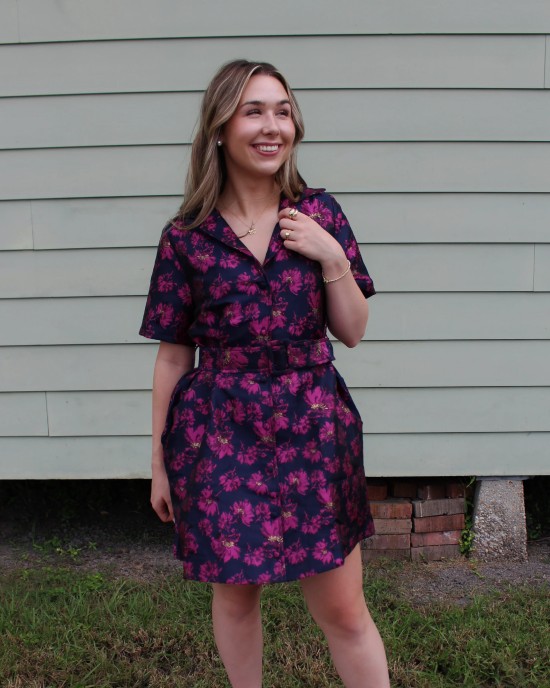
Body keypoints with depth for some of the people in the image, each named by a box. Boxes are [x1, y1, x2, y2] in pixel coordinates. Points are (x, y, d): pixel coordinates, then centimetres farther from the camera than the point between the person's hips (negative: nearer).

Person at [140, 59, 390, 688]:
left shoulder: (319, 214, 1)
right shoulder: (186, 236, -3)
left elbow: (352, 331, 4)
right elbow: (173, 357, 2)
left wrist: (332, 257, -12)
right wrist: (160, 462, 6)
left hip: (312, 430, 1)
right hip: (221, 436, 0)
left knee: (342, 610, 9)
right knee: (235, 593, 18)